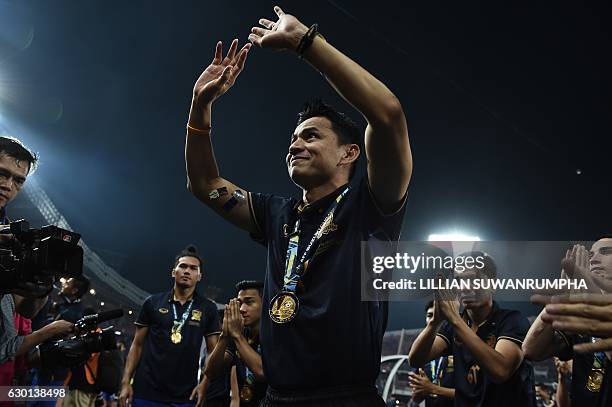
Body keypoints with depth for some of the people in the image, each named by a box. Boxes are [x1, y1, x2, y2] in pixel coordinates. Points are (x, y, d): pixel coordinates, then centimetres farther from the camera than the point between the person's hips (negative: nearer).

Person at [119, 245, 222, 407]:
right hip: (146, 392, 0)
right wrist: (126, 382, -1)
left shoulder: (208, 309, 3)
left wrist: (204, 383, -10)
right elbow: (137, 345, 7)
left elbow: (213, 351, 4)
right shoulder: (152, 303, 4)